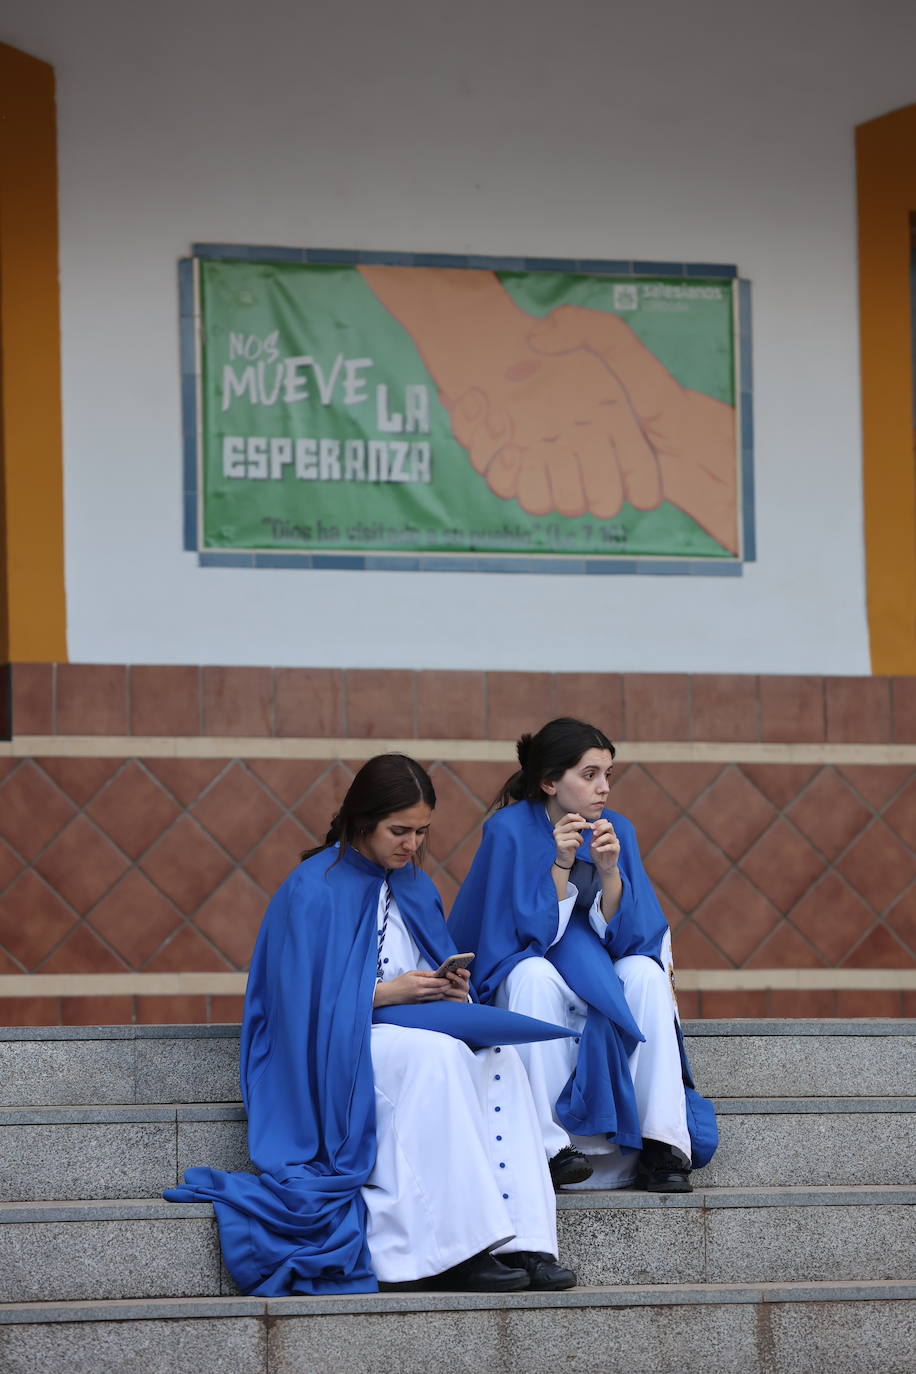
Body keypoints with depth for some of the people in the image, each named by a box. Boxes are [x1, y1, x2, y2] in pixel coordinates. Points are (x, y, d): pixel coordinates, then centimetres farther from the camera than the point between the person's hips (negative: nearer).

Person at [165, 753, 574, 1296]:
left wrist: (450, 990, -7)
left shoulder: (413, 886, 12)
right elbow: (303, 1002, -13)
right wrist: (388, 992, -20)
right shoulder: (314, 891, -10)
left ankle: (522, 1244, -34)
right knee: (439, 1055, -35)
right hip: (335, 1052, -6)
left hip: (410, 1030, 7)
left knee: (499, 1057, -24)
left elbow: (438, 979, 17)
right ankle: (459, 1252, -38)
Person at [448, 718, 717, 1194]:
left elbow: (628, 936, -8)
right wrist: (560, 865, -29)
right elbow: (531, 936, -19)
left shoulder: (616, 830, -3)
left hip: (601, 984, 4)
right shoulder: (509, 830, -15)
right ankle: (548, 1145, -38)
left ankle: (662, 1145, -29)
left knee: (646, 972, -26)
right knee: (534, 974, -36)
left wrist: (609, 871, -24)